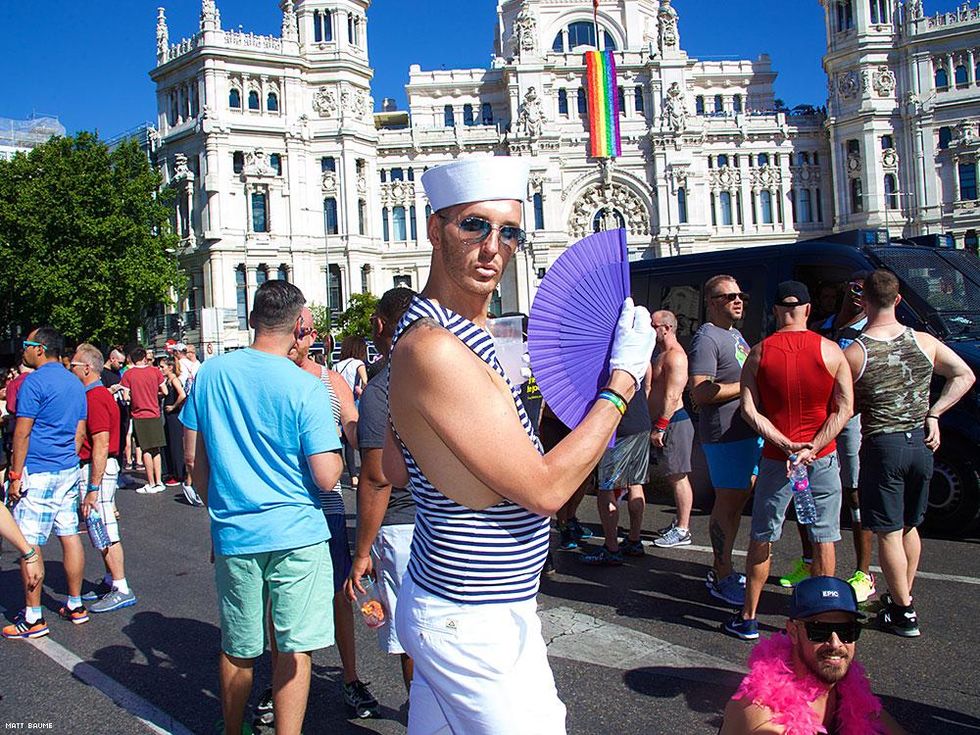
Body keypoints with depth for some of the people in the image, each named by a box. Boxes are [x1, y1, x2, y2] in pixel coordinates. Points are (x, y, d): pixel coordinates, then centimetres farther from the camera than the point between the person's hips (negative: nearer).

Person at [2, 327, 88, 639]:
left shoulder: (34, 382, -12)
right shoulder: (74, 383, 12)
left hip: (37, 473, -8)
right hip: (69, 471, 8)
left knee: (28, 543, -2)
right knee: (70, 536, 11)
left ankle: (33, 618, 2)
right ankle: (75, 606, 19)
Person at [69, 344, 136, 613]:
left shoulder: (95, 397, -18)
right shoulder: (98, 394, 15)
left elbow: (101, 446, -24)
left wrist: (93, 488, -25)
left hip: (96, 469, -10)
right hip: (91, 468, 10)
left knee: (104, 532, -5)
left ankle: (122, 590, 1)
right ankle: (110, 581, 27)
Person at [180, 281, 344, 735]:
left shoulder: (211, 373, 1)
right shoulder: (306, 387, -11)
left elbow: (199, 466, 9)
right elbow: (326, 477, -14)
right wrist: (335, 446, 6)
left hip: (233, 535, 4)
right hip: (296, 533, -4)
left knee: (237, 649, 18)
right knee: (295, 649, 6)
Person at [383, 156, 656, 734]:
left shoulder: (434, 334, 6)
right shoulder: (434, 348, -25)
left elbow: (395, 470, 15)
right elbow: (544, 490, -23)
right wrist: (624, 378, -15)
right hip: (473, 623, -9)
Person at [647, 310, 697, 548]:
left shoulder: (675, 356, -14)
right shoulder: (662, 354, 18)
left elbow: (672, 396, -21)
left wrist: (659, 427, -20)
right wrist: (657, 425, 17)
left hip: (673, 422, -10)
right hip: (664, 423, 10)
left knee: (678, 477, -5)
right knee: (672, 476, 15)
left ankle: (682, 531, 1)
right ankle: (679, 522, 24)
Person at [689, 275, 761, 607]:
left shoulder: (735, 335, 19)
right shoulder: (706, 338, -13)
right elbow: (700, 393, -22)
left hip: (750, 430, 10)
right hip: (725, 433, -10)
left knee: (739, 499, 15)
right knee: (728, 503, -3)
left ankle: (721, 568, 27)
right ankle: (722, 579, 7)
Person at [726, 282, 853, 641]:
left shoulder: (758, 353, -4)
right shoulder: (830, 351, -4)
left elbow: (749, 410, -10)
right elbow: (845, 409, -8)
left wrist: (786, 445, -12)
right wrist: (812, 447, -12)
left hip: (775, 461, 0)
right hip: (823, 460, 0)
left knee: (761, 540, 10)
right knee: (823, 539, 11)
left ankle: (748, 618, 16)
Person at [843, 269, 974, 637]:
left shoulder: (854, 353, -14)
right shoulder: (924, 342, 0)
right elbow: (965, 376, 8)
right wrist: (932, 414, 6)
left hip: (882, 446, -5)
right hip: (920, 442, 5)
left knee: (889, 532, 5)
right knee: (910, 526, 20)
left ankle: (904, 612, 10)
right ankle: (902, 597, 32)